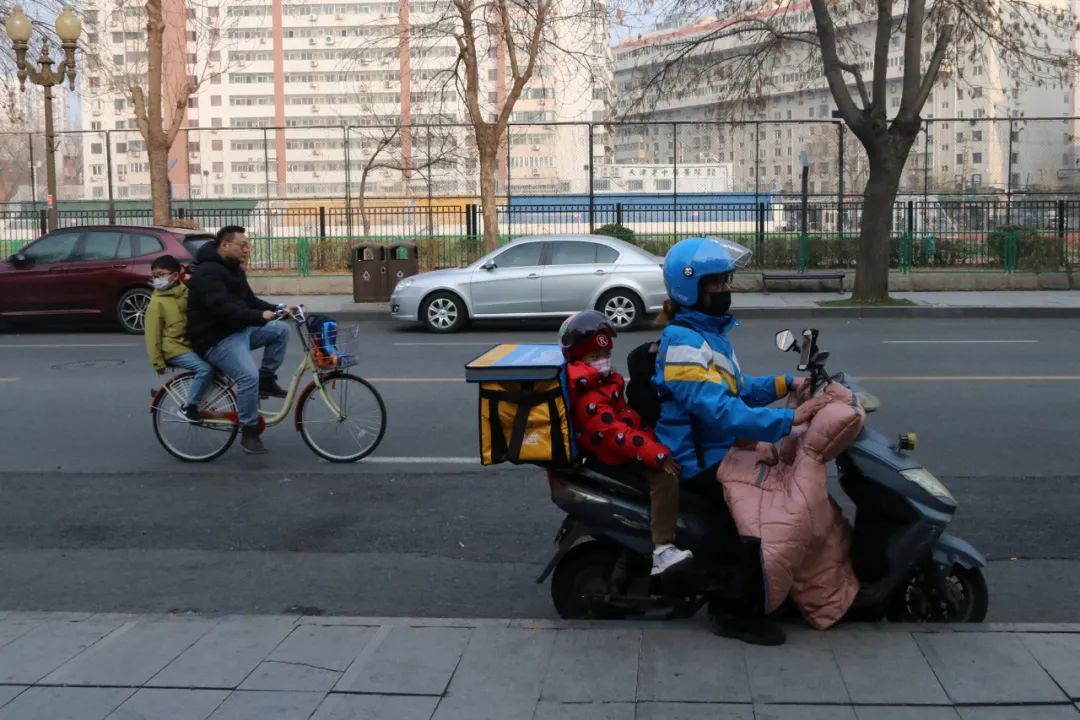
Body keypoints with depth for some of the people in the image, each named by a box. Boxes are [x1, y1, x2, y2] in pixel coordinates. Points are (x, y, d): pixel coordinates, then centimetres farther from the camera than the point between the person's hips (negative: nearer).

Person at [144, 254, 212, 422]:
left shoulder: (185, 292, 6)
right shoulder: (157, 302, -12)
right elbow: (152, 335, -11)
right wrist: (158, 362, -11)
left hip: (190, 344, 7)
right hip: (173, 349, -7)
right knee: (205, 368, -23)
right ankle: (189, 407, -9)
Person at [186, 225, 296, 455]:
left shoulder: (234, 270, 15)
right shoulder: (208, 272, -19)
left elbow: (250, 301, 17)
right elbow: (223, 308, -30)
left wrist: (278, 309, 2)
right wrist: (260, 317, -35)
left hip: (239, 330, 10)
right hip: (215, 338, -10)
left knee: (281, 330, -2)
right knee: (249, 376, -27)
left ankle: (267, 380, 7)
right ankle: (249, 433, -14)